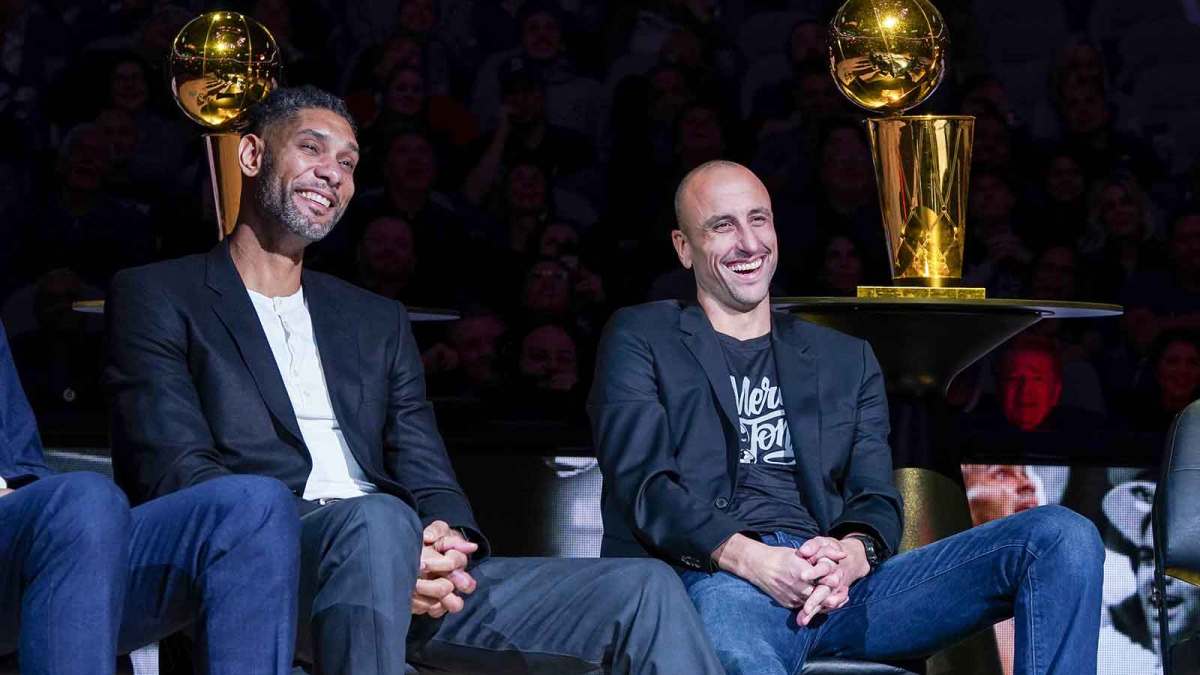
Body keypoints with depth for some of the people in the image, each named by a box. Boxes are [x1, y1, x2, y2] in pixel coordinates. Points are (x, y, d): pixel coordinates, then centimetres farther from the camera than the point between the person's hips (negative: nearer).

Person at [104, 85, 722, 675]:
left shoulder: (377, 321, 29)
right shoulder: (156, 298, 11)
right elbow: (175, 474, -4)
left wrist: (446, 539, -9)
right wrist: (393, 547, -17)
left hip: (420, 583, 5)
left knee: (644, 592, -14)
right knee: (375, 521, -40)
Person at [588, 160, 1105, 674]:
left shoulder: (847, 360, 28)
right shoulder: (641, 339, 17)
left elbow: (877, 500, 17)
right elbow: (643, 483, 3)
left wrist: (853, 553, -10)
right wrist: (746, 557, -17)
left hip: (840, 585, 5)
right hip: (716, 578, -5)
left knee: (1065, 538, -16)